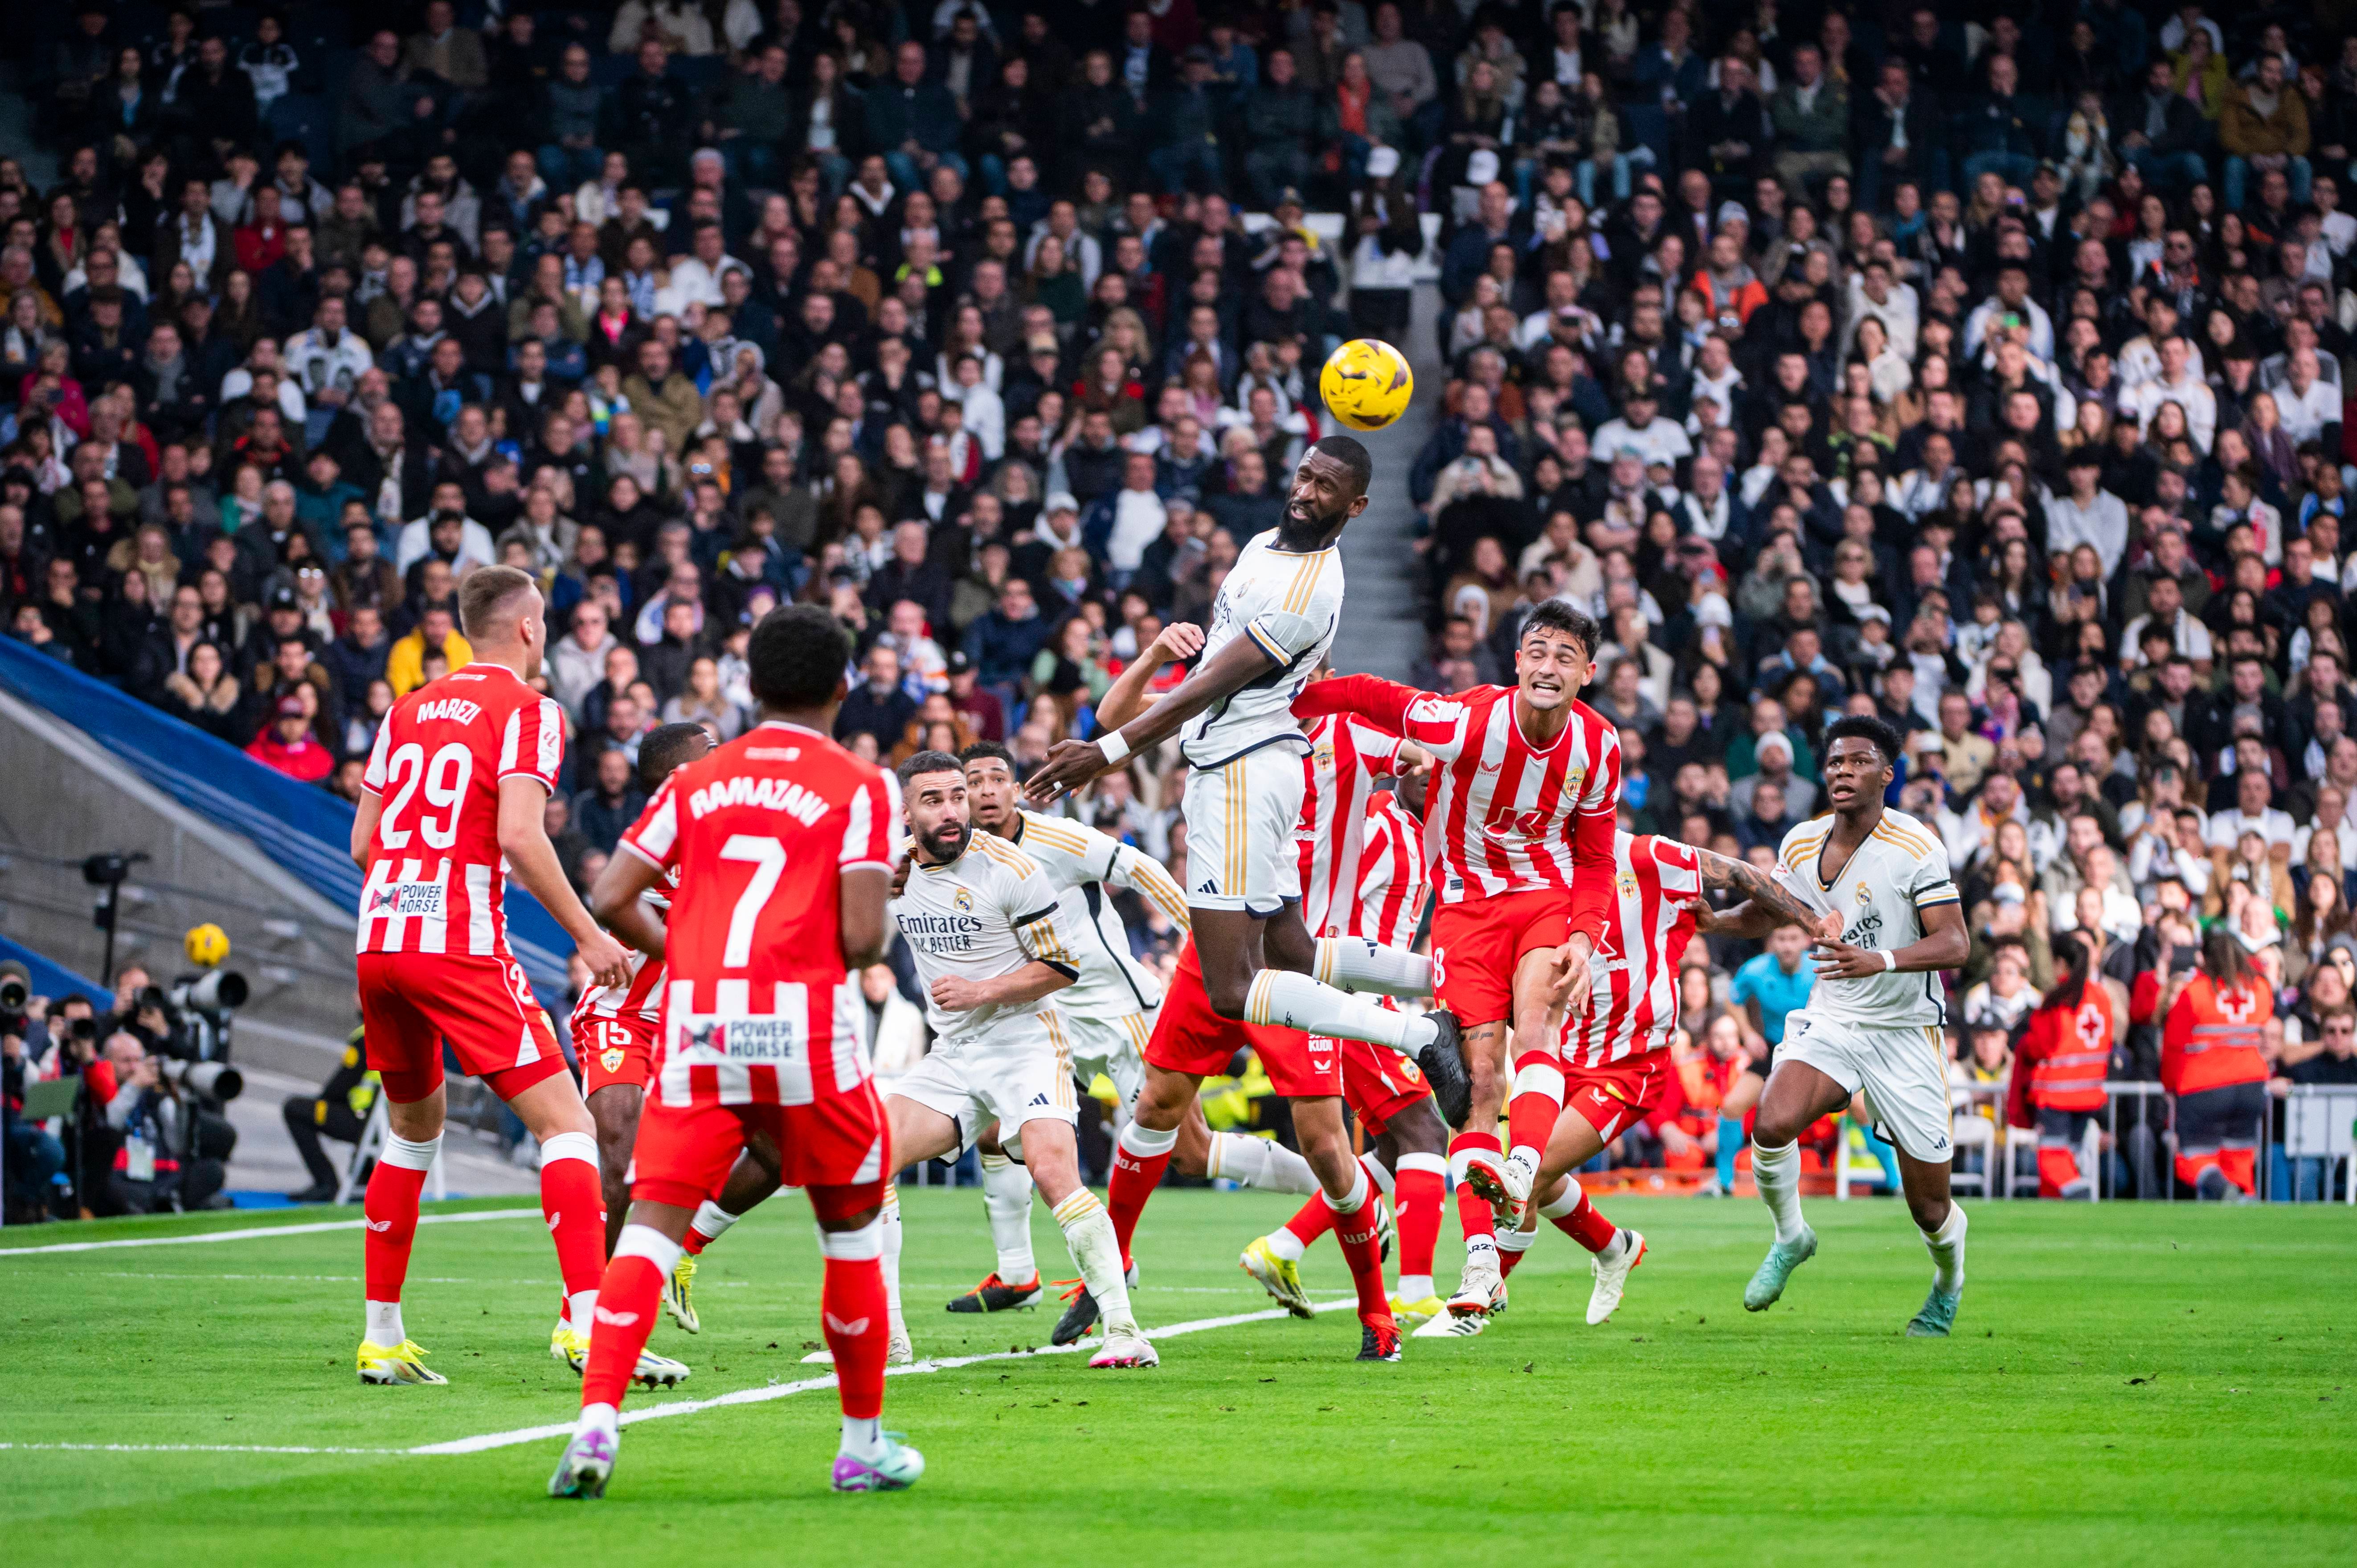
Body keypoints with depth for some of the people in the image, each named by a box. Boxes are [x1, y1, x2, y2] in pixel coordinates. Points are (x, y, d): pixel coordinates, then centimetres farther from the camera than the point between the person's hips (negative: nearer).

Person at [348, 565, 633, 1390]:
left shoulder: (408, 709, 17)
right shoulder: (528, 711, -2)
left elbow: (363, 842, 17)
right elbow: (518, 836, -14)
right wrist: (587, 935, -8)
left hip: (379, 942, 7)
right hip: (461, 947, -7)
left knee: (413, 1129, 23)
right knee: (565, 1125, -6)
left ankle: (382, 1337, 21)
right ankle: (587, 1319, -21)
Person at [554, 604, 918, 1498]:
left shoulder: (698, 781, 15)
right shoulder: (859, 788, 4)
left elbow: (612, 900, 8)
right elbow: (863, 936, -7)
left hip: (696, 1024, 2)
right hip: (806, 1025, -2)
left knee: (651, 1228, -2)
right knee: (853, 1227, 15)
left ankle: (596, 1422, -20)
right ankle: (864, 1441, 21)